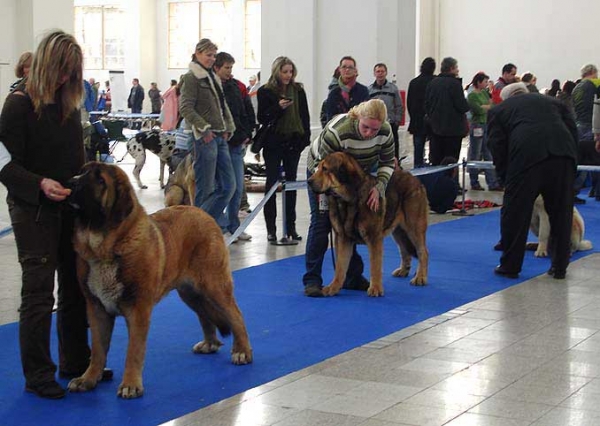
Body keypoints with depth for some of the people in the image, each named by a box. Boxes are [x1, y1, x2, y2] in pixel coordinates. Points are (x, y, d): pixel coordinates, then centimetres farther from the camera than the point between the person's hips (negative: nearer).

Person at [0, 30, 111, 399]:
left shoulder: (69, 101, 8)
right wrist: (40, 184, -29)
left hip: (69, 206, 7)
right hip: (33, 210, -7)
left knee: (76, 285, 12)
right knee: (39, 292, -3)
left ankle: (75, 362, 25)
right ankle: (38, 375, 7)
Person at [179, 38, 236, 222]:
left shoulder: (213, 77, 20)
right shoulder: (191, 78, -6)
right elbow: (186, 108, -15)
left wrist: (227, 128, 11)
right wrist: (204, 128, -19)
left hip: (220, 137, 9)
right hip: (205, 138, -9)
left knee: (228, 186, 6)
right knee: (205, 189, -4)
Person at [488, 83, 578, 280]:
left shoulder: (499, 110, 23)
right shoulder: (553, 101, 31)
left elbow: (497, 147, 12)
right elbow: (573, 131, 20)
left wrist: (506, 177, 17)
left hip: (526, 156, -3)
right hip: (564, 156, 3)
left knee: (515, 212, 9)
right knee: (561, 213, 14)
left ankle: (510, 266, 15)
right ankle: (559, 267, 21)